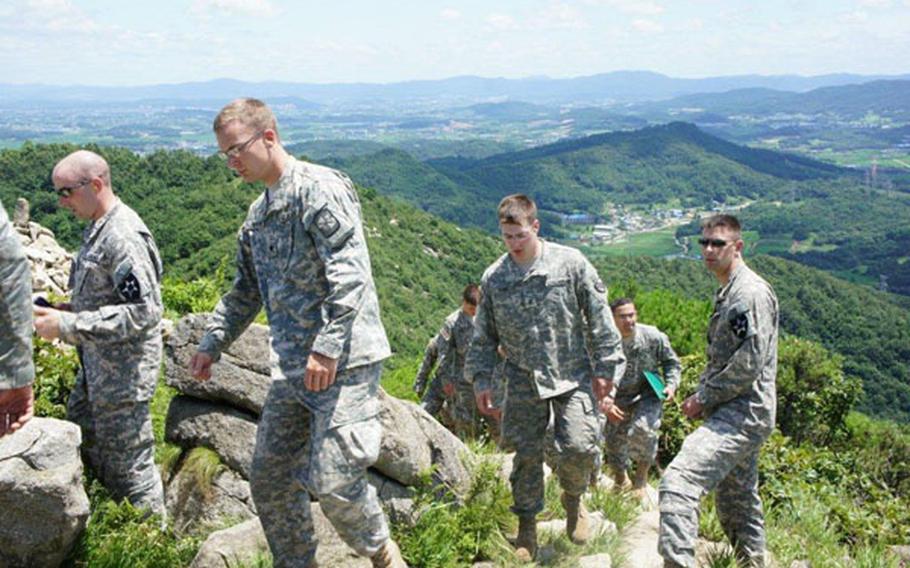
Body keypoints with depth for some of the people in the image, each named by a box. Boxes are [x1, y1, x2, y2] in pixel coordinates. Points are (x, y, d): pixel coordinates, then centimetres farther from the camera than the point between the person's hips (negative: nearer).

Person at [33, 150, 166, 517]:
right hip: (96, 364, 10)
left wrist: (68, 325, -25)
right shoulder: (98, 228, 9)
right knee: (82, 441, 21)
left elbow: (143, 311, -27)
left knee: (129, 461, 1)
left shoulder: (123, 238, -22)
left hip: (123, 372, -10)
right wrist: (71, 309, 5)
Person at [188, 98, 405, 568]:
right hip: (290, 370, 9)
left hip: (343, 362, -9)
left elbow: (349, 274, -20)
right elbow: (245, 292, 27)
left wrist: (327, 348, -24)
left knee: (331, 480, -10)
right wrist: (212, 344, 20)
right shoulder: (256, 217, 17)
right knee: (268, 479, 9)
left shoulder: (319, 188, -10)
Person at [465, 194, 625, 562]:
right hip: (523, 382, 2)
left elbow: (599, 319, -1)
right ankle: (526, 528, 22)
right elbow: (484, 335, 10)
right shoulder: (493, 278, 0)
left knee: (578, 448, -10)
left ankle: (573, 500, 22)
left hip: (572, 376, -2)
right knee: (527, 455, 5)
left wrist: (603, 368, -2)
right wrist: (481, 379, 6)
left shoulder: (570, 263, -6)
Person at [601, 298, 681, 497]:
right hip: (619, 400, 2)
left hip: (648, 395, -1)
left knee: (642, 429, -30)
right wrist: (604, 403, -26)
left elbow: (672, 363, 4)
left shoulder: (653, 337, -14)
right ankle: (621, 481, 39)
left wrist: (671, 385, -12)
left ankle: (641, 477, -5)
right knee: (614, 444, 5)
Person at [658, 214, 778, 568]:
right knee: (737, 502, 19)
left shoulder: (751, 292, -13)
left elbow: (750, 362, -20)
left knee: (679, 481, -23)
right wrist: (699, 395, 11)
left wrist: (705, 399, -12)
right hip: (734, 414, 10)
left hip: (743, 414, -10)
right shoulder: (726, 293, 18)